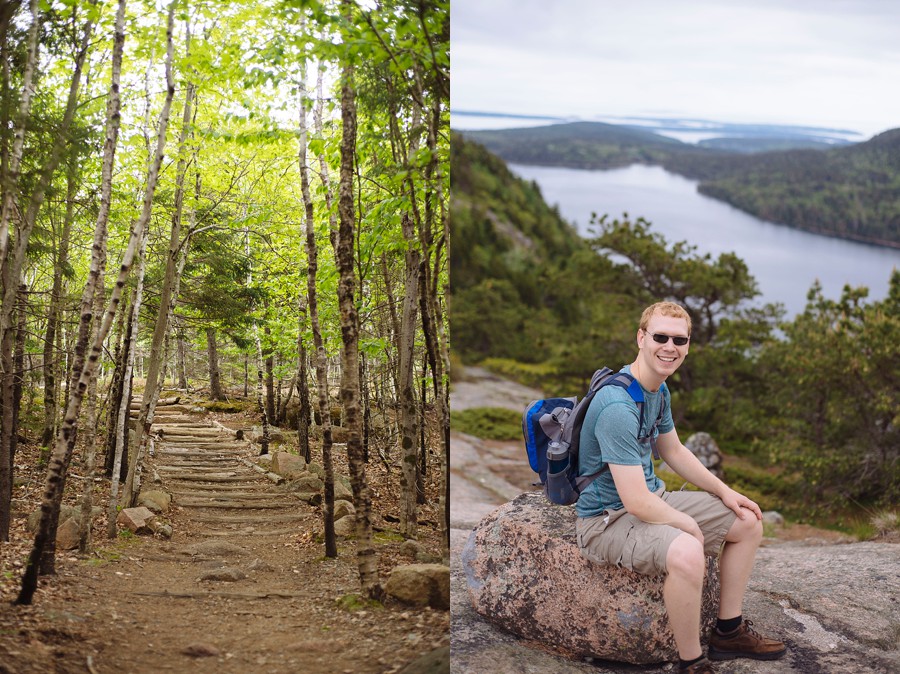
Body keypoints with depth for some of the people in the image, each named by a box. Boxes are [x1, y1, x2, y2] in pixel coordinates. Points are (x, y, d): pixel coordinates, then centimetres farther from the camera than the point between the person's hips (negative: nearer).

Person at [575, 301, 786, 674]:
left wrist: (724, 492, 11)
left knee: (748, 522, 12)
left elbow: (673, 451, 20)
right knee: (685, 553, -37)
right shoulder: (618, 406, -28)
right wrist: (690, 525, -15)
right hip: (608, 518, -10)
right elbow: (636, 502, -29)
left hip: (653, 499, 10)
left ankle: (728, 631, 24)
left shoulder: (659, 389, 4)